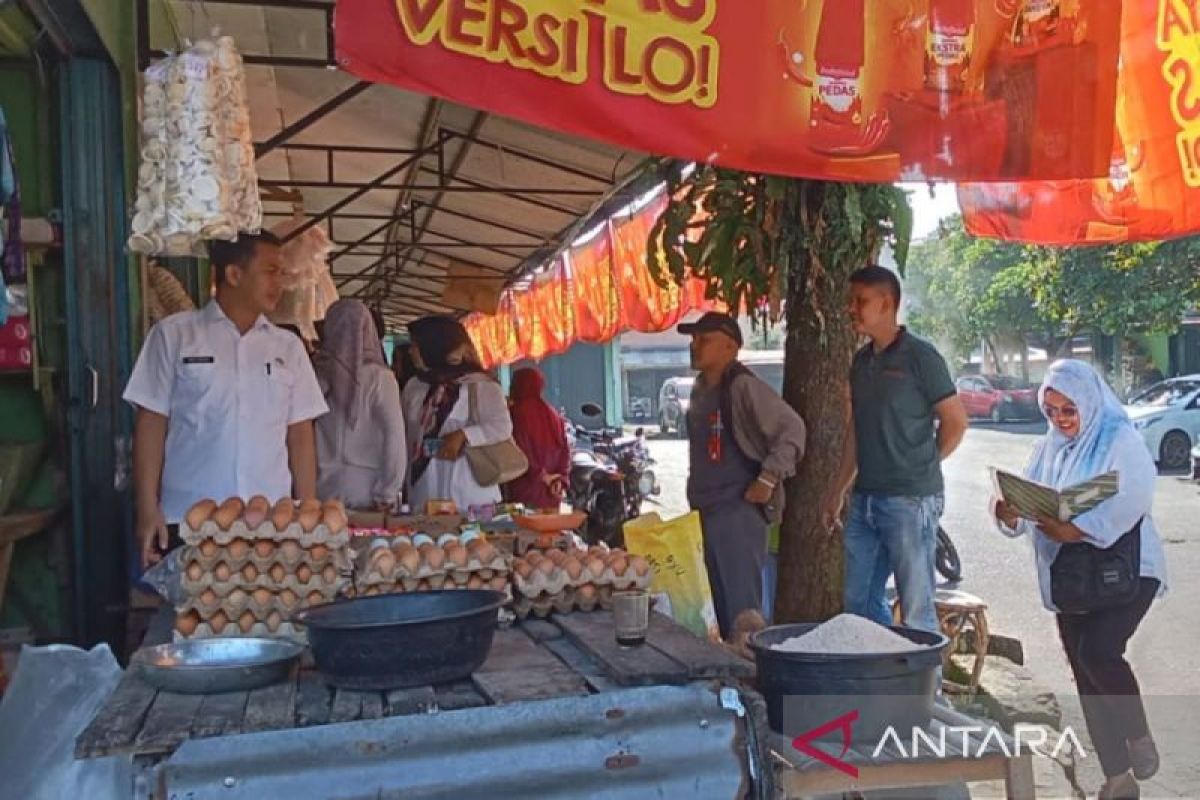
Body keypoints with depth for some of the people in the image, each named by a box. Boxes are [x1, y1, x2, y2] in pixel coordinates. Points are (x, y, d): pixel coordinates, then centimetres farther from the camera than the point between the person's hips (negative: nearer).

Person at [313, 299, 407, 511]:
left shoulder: (319, 375, -1)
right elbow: (394, 436, -10)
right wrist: (387, 494, -4)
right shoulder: (379, 377, -6)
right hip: (366, 489, -2)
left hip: (325, 489, 2)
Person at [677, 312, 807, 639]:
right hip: (706, 512, 9)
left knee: (742, 609, -8)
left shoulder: (742, 386, -12)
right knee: (720, 603, 13)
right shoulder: (700, 390, 14)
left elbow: (792, 428, -17)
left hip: (739, 511, -9)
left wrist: (769, 479, -18)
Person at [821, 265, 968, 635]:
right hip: (865, 500, 8)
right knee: (859, 600, 14)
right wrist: (838, 491, 18)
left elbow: (956, 421, -4)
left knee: (916, 609, -1)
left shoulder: (919, 356, -8)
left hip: (910, 499, -7)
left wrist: (920, 466, 4)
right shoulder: (862, 360, 13)